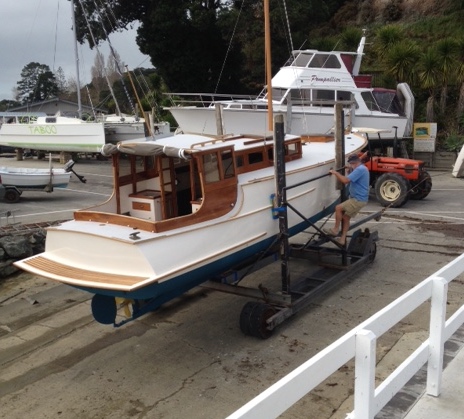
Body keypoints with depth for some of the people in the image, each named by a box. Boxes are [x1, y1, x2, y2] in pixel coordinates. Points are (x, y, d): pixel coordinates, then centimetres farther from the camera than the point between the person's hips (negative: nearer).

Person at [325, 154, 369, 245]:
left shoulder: (360, 169, -19)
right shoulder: (361, 169, 17)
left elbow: (345, 180, -27)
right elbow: (349, 180, 24)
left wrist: (335, 173, -17)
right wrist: (351, 170, 14)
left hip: (358, 200, -11)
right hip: (357, 199, 11)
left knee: (338, 208, -15)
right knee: (346, 218, 11)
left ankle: (335, 229, -5)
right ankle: (342, 239, 14)